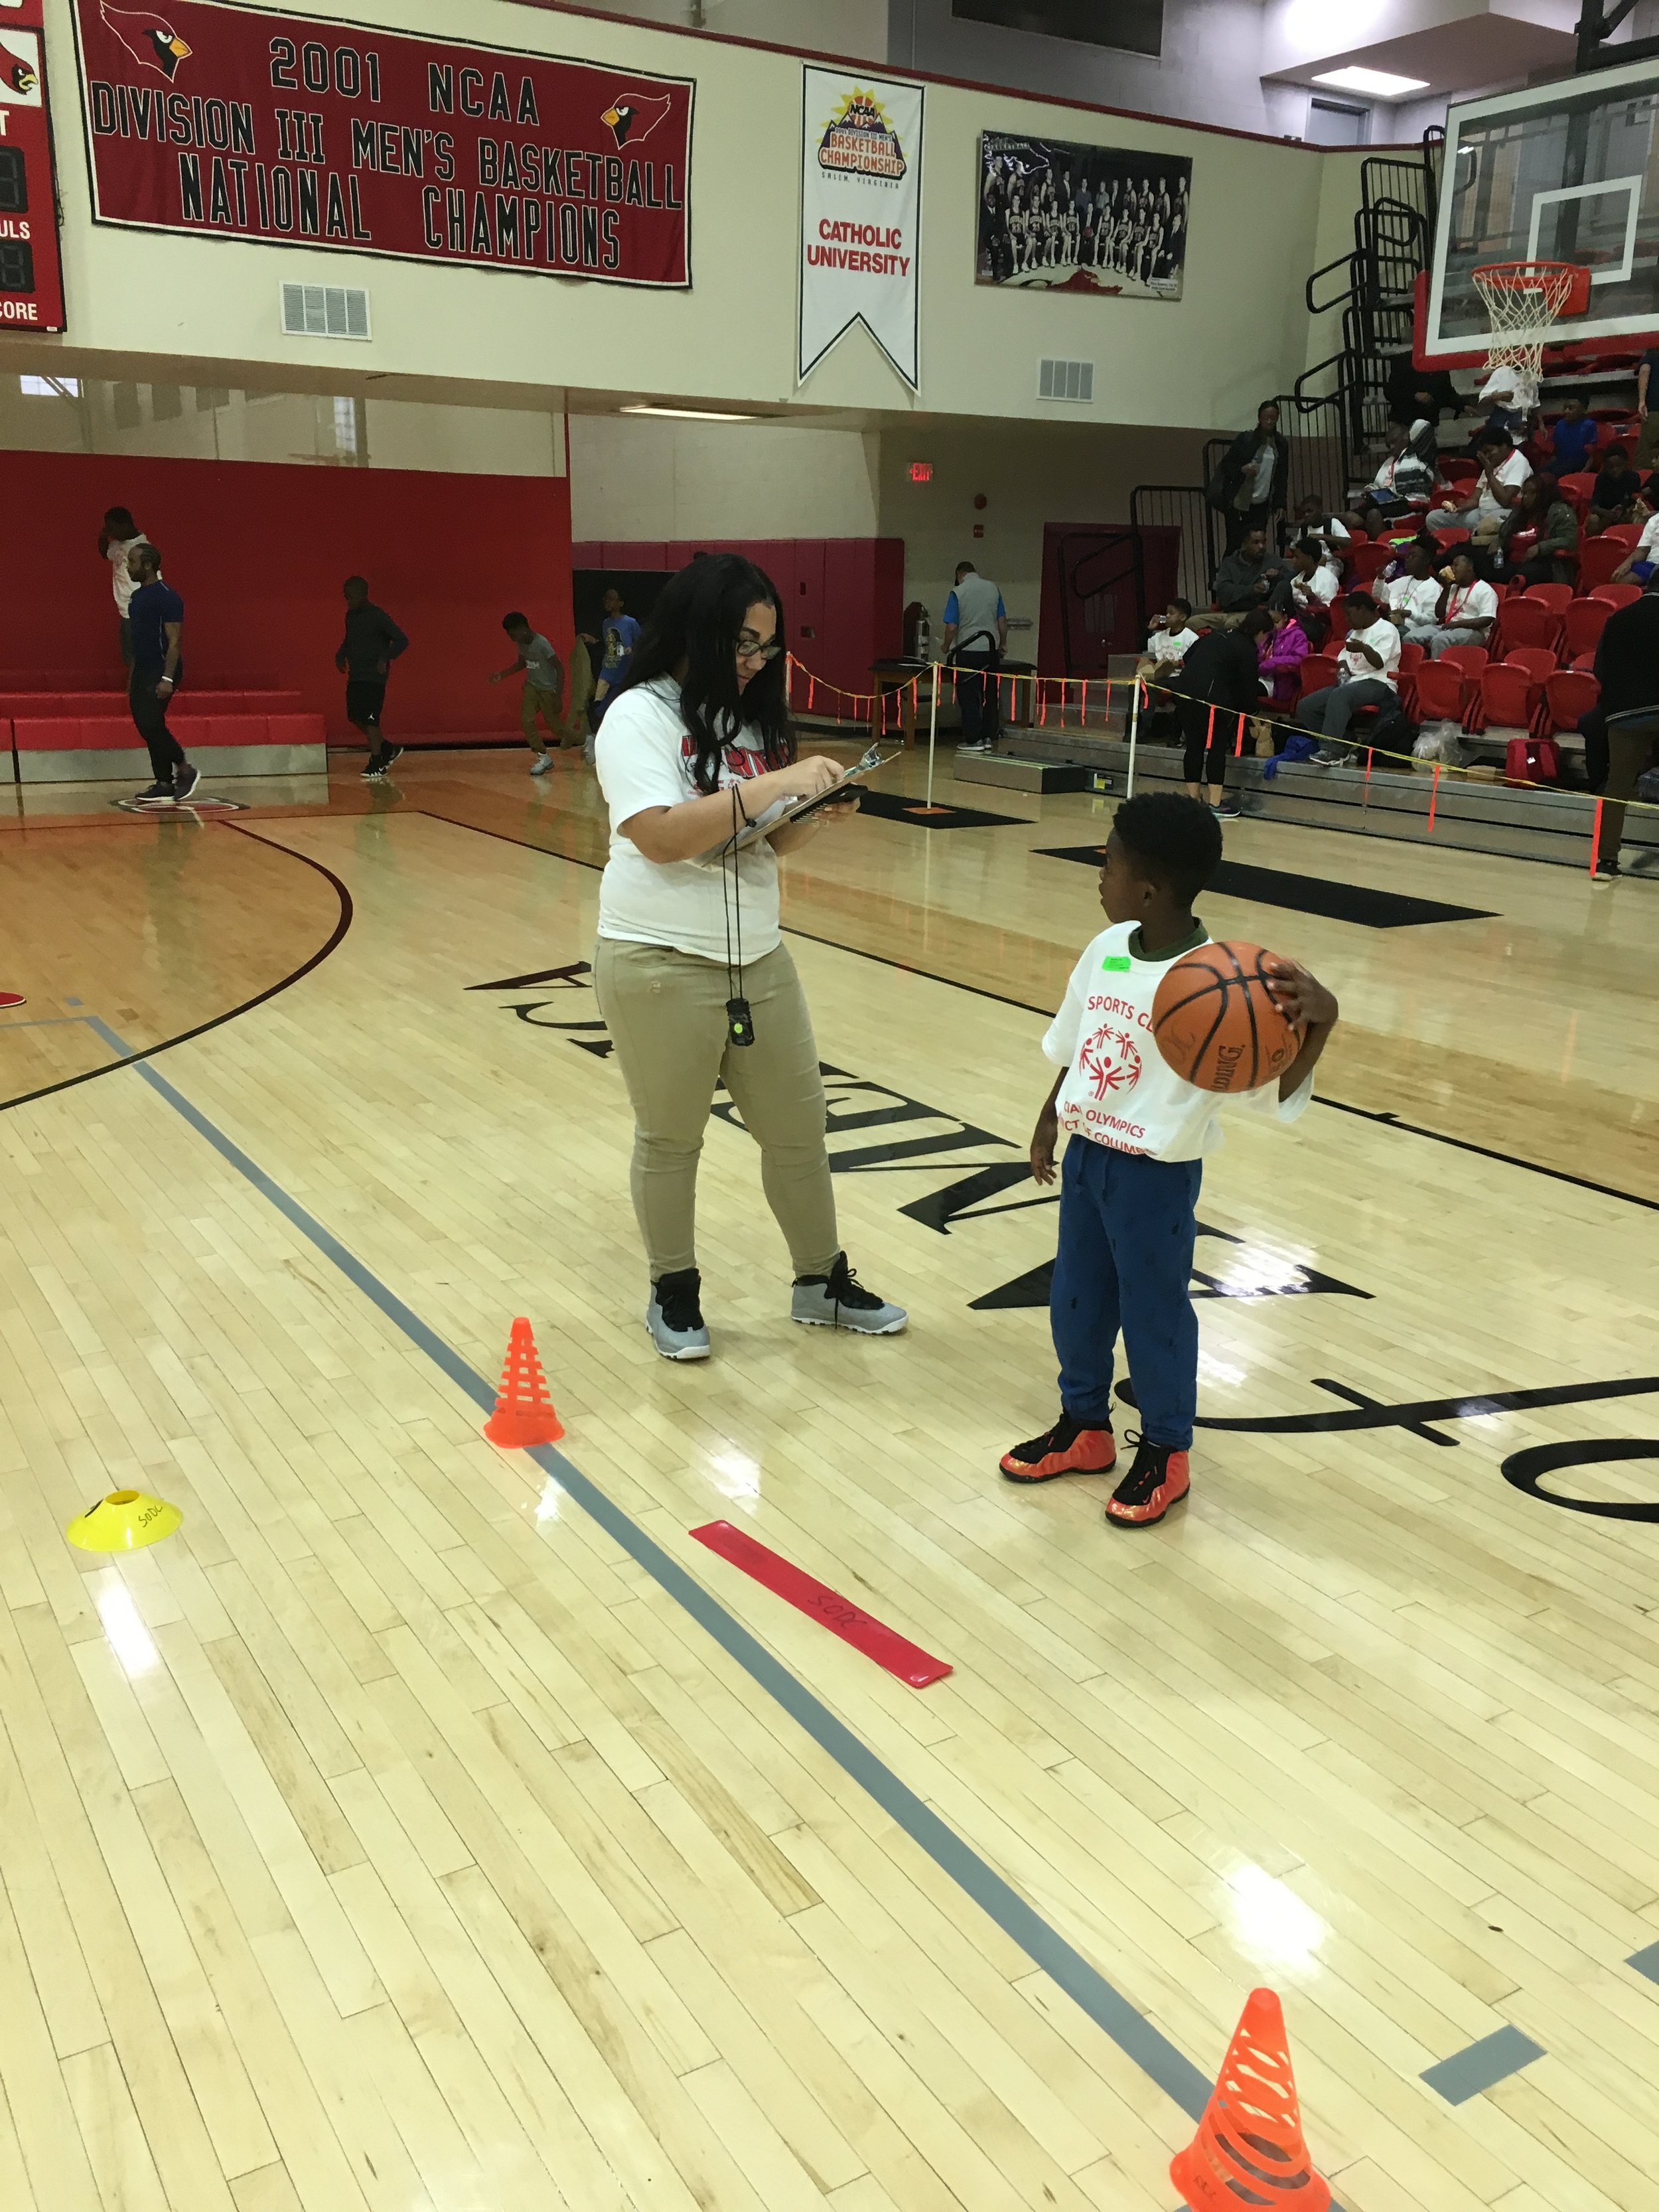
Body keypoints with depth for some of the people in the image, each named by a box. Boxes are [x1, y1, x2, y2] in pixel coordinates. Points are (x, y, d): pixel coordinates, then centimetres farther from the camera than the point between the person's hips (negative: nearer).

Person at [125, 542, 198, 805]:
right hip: (142, 671, 9)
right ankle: (164, 786, 9)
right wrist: (132, 676, 20)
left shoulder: (167, 597, -12)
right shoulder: (137, 596, 15)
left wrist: (167, 678, -24)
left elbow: (174, 641, -17)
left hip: (161, 672, -9)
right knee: (147, 727, 6)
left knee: (151, 724, -16)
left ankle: (186, 769, 1)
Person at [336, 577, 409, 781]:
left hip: (374, 677, -8)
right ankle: (388, 750, 23)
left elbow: (402, 640, -12)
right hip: (355, 676, 8)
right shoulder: (350, 616, 11)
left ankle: (376, 765, -3)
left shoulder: (378, 616, -12)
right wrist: (341, 655, 11)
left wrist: (386, 658, -22)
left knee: (370, 719, -11)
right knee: (355, 717, 8)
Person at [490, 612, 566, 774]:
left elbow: (560, 668, -22)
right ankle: (543, 757, 2)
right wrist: (502, 674, 8)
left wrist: (558, 697, -23)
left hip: (548, 688, -6)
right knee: (526, 721, -9)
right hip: (532, 686, 6)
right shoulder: (521, 644, -4)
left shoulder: (542, 644, -26)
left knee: (555, 726, 1)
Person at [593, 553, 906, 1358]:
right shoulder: (640, 716, -11)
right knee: (670, 1138, 10)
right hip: (661, 964, -6)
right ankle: (674, 1293, 29)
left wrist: (814, 816, -7)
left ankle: (822, 1282, 30)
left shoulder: (751, 717, 9)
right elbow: (662, 836, -24)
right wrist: (772, 784, -24)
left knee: (799, 1129, 12)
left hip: (759, 958, 6)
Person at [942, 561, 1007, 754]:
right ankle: (988, 738, 13)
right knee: (989, 696, 11)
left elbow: (952, 627, -10)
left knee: (969, 697, 1)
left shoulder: (958, 593, -7)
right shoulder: (993, 589, 5)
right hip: (991, 650, 4)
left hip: (967, 651, -4)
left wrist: (947, 648, 6)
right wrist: (1003, 644, 20)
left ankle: (973, 741, 1)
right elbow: (1003, 621, 8)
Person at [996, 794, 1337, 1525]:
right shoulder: (1107, 949, -2)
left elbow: (1278, 1090, -27)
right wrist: (1050, 1124, 20)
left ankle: (1165, 1453, 28)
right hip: (1085, 1155, 7)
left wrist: (1320, 1019, -42)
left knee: (1154, 1311, 8)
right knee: (1075, 1299, 18)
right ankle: (1084, 1426, 38)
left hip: (1157, 1175, -7)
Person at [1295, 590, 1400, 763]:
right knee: (1305, 707, -12)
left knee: (1340, 695, -40)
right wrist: (1342, 670, 2)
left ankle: (1332, 750, -46)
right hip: (1351, 682, 9)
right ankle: (1344, 747, -17)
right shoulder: (1355, 632, 25)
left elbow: (1379, 663, -17)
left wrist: (1364, 648, -37)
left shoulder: (1386, 629, -2)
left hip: (1378, 684, -9)